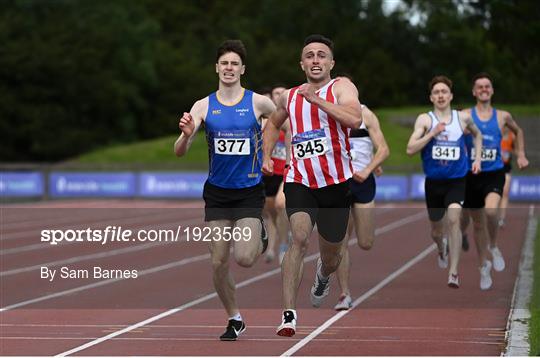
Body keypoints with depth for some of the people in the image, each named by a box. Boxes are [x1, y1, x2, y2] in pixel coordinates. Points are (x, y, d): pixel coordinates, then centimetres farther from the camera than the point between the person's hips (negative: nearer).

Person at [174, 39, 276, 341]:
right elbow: (180, 152, -6)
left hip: (249, 192, -2)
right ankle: (235, 319, 19)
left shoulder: (258, 103, -5)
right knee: (219, 262, -1)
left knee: (244, 257, -16)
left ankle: (261, 239, 21)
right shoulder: (203, 106, 0)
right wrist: (186, 135, -27)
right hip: (217, 192, 2)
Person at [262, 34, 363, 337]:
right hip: (299, 181, 1)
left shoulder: (342, 87, -6)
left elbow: (355, 119, -26)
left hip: (336, 183, -1)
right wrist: (267, 156, 15)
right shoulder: (289, 97, 7)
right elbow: (274, 124, 29)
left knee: (331, 257, 16)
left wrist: (315, 98, -28)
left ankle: (323, 277, 55)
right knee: (300, 238, -25)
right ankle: (289, 314, -26)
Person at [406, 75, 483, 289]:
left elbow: (477, 135, 24)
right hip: (433, 181, 1)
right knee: (436, 230, 14)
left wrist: (477, 159, 13)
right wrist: (432, 133, -23)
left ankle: (453, 272, -21)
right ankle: (442, 249, 51)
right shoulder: (425, 120, -5)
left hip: (457, 180, -1)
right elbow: (410, 149, -14)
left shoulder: (463, 118, 2)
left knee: (453, 218, -24)